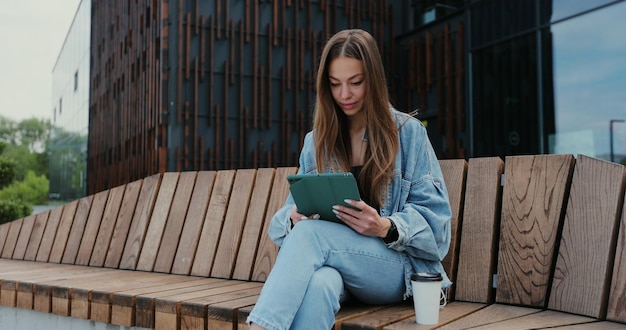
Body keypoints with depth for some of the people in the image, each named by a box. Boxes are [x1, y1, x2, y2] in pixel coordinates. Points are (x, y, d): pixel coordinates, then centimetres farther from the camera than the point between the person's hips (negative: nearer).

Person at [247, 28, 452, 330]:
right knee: (318, 285, -39)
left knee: (311, 233, -34)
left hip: (397, 267, -2)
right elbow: (293, 211, 14)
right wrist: (294, 217, -13)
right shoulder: (316, 141, 14)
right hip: (331, 261, 2)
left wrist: (386, 227, -22)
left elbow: (433, 215, -1)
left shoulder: (408, 132, 4)